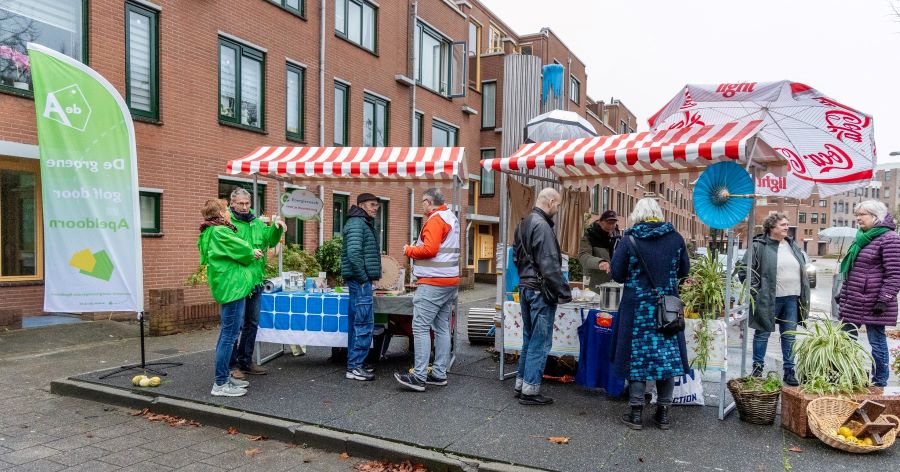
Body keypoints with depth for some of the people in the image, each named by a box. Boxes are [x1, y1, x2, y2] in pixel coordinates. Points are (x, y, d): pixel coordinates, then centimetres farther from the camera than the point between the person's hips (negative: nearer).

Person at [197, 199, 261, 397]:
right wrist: (253, 254, 7)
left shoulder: (210, 232, 16)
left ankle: (224, 377, 25)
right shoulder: (220, 232, -15)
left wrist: (249, 254, 3)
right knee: (229, 335, -7)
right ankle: (220, 384, -2)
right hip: (232, 287, -11)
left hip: (228, 287, 11)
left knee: (226, 334, 16)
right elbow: (243, 251, -13)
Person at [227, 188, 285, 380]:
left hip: (255, 281, 8)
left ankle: (246, 361, 27)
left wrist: (276, 228, 0)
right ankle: (232, 364, 10)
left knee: (252, 322, 15)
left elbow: (270, 241, 17)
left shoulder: (257, 222, 13)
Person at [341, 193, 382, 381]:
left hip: (360, 280, 10)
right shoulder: (356, 223, -12)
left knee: (357, 323, 13)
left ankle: (354, 364, 20)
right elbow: (353, 252, -24)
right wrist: (363, 277, -18)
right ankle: (355, 367, -4)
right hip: (360, 280, -10)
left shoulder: (364, 223, 20)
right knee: (364, 323, -8)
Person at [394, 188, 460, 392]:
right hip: (450, 280, 10)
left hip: (433, 282, -10)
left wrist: (409, 251, -5)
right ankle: (439, 373, 16)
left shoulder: (435, 219, -11)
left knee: (421, 327, -8)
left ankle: (419, 377, -8)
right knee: (442, 328, 11)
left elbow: (429, 249, -20)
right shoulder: (451, 217, 20)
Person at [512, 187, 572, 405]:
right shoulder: (542, 225, -18)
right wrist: (563, 292, -17)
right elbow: (549, 265, -22)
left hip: (524, 288, 10)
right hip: (541, 291, -10)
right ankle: (530, 390, 4)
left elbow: (516, 256, 21)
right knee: (541, 342, -1)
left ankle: (521, 383, 24)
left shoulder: (523, 224, 13)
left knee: (529, 338, 17)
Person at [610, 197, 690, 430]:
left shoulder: (630, 240, -8)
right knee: (667, 354, 10)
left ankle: (636, 412, 11)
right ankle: (663, 412, 18)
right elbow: (684, 270, 10)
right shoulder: (675, 238, 0)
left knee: (637, 355, 6)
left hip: (636, 306, -2)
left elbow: (617, 274, -5)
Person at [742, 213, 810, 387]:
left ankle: (789, 371, 20)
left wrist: (803, 295, 15)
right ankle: (757, 367, 19)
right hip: (768, 299, -5)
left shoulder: (792, 245, 13)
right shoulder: (759, 246, -7)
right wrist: (755, 292, -15)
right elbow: (745, 271, -9)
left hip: (792, 299, 6)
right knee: (762, 333, 6)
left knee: (789, 336, 10)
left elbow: (803, 269, 22)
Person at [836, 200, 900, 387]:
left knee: (877, 342, 3)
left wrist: (885, 299, -20)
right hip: (852, 302, 8)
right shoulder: (862, 237, 15)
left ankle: (879, 383, 14)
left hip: (872, 303, -8)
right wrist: (843, 293, 21)